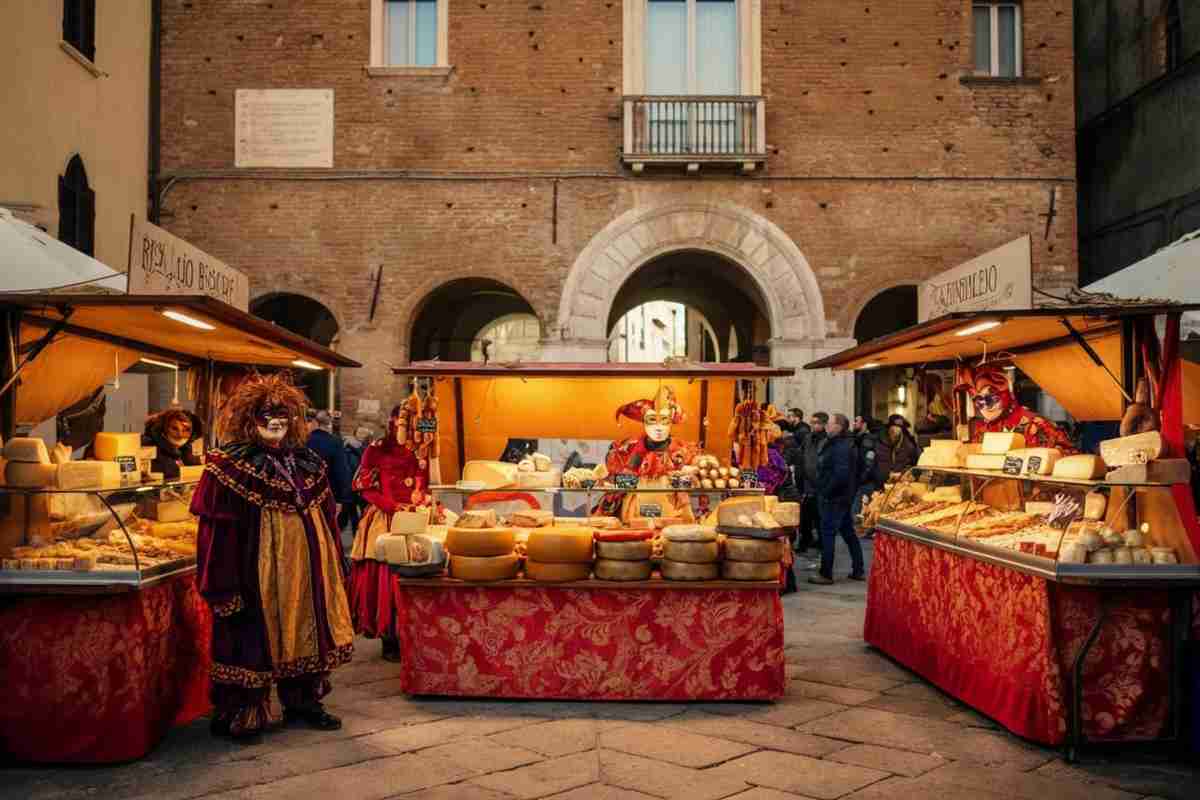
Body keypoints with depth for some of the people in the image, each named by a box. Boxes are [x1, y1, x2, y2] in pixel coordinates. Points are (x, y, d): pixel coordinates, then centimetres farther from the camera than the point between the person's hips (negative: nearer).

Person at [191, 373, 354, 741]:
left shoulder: (307, 463, 9)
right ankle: (240, 714, 15)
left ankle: (303, 701, 31)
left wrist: (334, 570, 12)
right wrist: (225, 587, -18)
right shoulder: (230, 466, -9)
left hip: (306, 568, 6)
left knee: (306, 633, 15)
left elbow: (326, 519, 13)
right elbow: (218, 531, -13)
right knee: (253, 638, 1)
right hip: (259, 569, -6)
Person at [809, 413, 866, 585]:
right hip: (844, 497, 10)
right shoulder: (845, 444, 13)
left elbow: (841, 474, -27)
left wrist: (826, 492, -19)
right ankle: (858, 571, 23)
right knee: (848, 532, 15)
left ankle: (826, 574, 2)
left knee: (828, 534, -4)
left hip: (834, 499, -10)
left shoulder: (841, 447, -19)